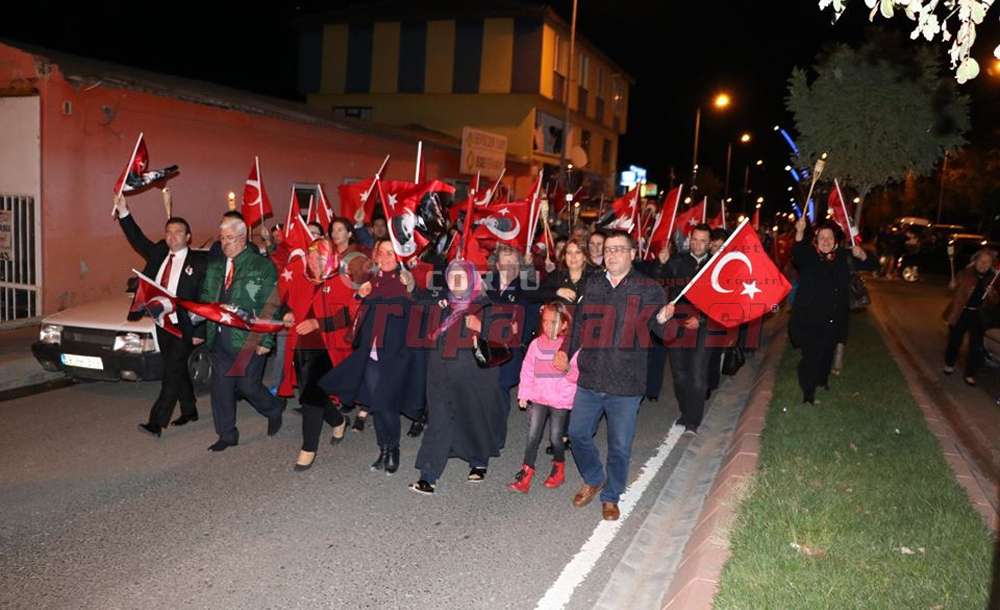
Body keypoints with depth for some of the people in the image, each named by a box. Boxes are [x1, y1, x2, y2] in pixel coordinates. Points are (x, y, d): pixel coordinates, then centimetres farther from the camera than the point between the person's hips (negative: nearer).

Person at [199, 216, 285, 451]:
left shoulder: (262, 266, -4)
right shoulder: (214, 267, 14)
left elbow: (270, 306, -8)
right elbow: (205, 300, 18)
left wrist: (266, 340, -14)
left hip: (248, 339, -5)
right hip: (219, 338, 5)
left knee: (247, 385, -1)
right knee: (221, 386, 6)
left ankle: (274, 411, 29)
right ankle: (227, 435, 20)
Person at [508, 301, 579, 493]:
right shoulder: (536, 344, 4)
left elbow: (578, 373, -6)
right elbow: (527, 370, 9)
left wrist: (568, 369, -27)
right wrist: (524, 394, 6)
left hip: (561, 400, -2)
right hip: (538, 398, 2)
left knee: (555, 437, 5)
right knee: (532, 435, -4)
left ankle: (559, 468, 31)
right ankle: (526, 474, 1)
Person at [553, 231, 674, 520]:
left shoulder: (648, 289, -3)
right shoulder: (592, 285, 8)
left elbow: (665, 333, -1)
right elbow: (579, 322, 16)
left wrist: (662, 319, -24)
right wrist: (565, 351, 2)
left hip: (626, 384, -4)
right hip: (590, 378, 4)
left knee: (620, 447, 5)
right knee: (578, 434, 11)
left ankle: (611, 497, 27)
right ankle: (593, 480, 38)